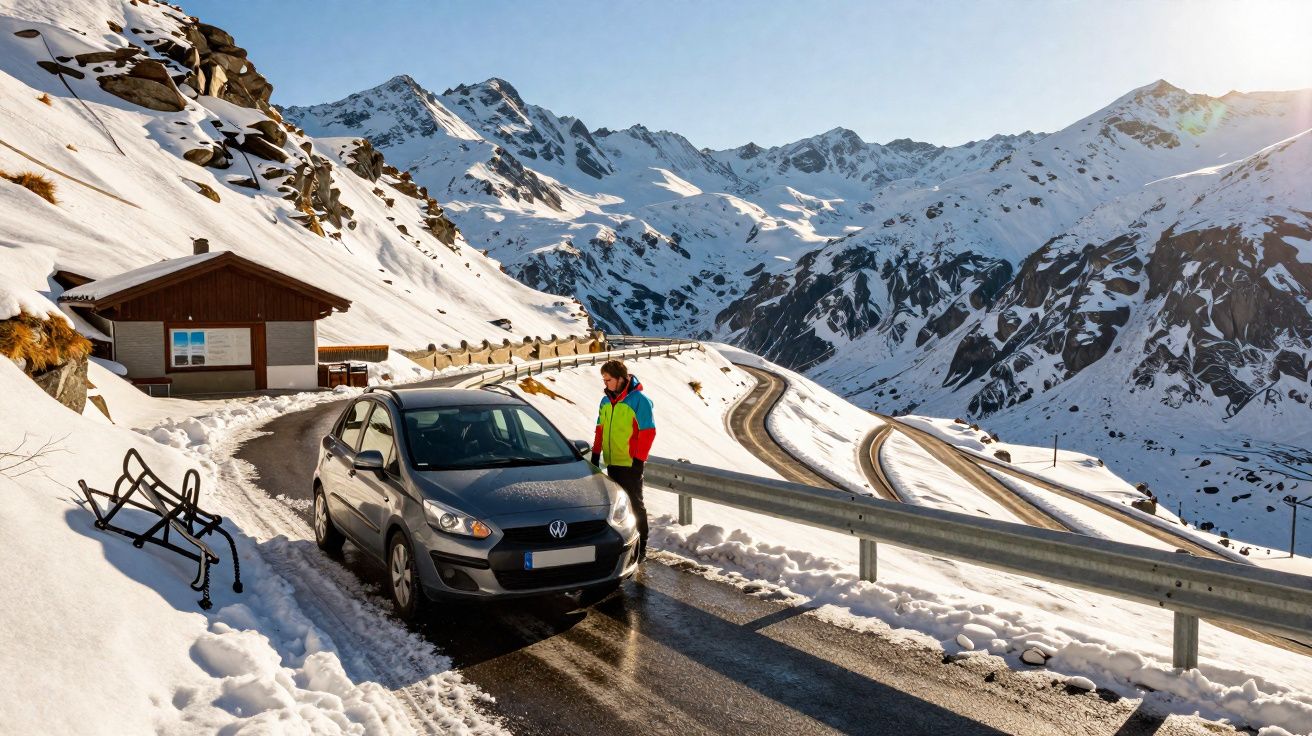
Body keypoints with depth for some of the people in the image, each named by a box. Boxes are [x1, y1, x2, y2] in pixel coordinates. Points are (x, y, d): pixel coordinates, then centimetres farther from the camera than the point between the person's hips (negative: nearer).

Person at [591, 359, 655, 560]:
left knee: (634, 503, -1)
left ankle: (640, 547, 5)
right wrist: (596, 454, 12)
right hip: (611, 463, 7)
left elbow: (648, 432, -13)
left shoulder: (639, 400, -11)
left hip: (630, 463, -6)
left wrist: (639, 460, -14)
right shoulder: (606, 401, 10)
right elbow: (600, 429, 17)